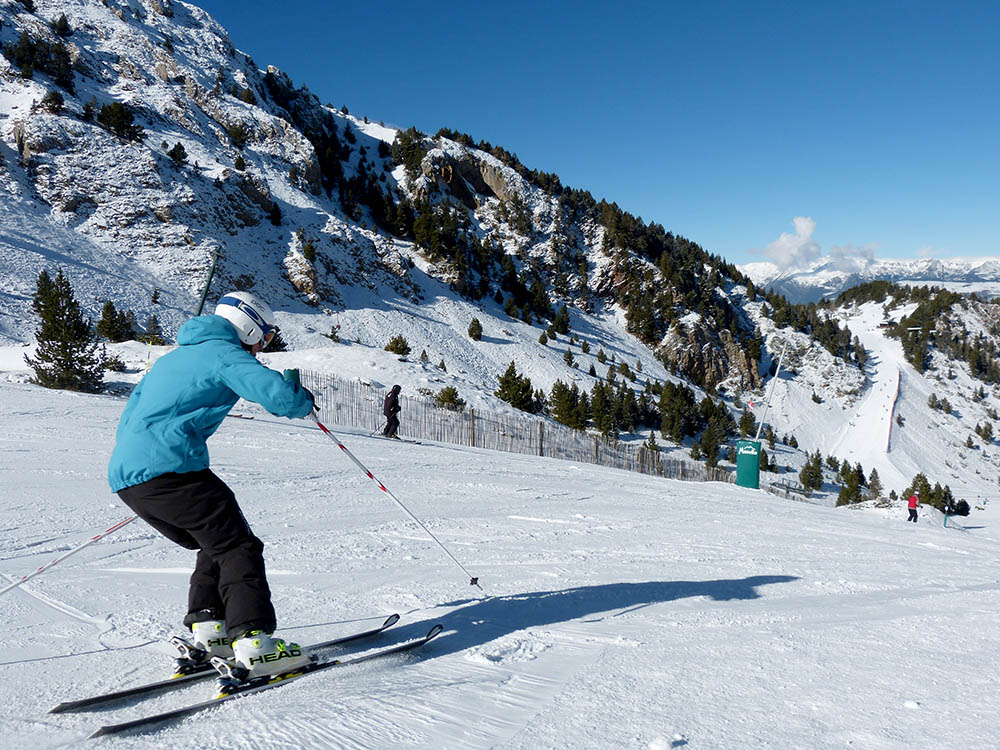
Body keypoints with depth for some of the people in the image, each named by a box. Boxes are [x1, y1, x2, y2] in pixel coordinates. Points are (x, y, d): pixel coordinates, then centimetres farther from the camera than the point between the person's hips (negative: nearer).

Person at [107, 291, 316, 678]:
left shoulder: (173, 357, 27)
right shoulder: (225, 354, -1)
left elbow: (129, 417, 34)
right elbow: (278, 395, -16)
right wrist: (303, 400, 6)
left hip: (124, 475, 9)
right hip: (167, 469, -9)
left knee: (216, 546, 20)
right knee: (239, 547, -2)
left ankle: (207, 630, 13)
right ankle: (253, 640, -10)